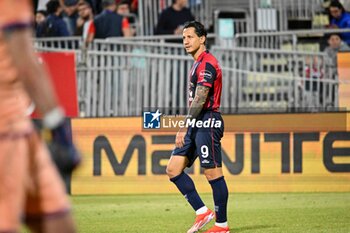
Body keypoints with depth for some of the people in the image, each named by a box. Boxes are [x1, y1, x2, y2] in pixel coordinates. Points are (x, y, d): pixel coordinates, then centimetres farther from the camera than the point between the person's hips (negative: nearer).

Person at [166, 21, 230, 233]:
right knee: (173, 169, 4)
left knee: (213, 174, -5)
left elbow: (200, 100, -20)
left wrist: (184, 127, -21)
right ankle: (202, 212, 7)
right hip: (197, 124, 10)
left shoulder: (207, 63, -13)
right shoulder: (198, 64, 19)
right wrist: (187, 127, 22)